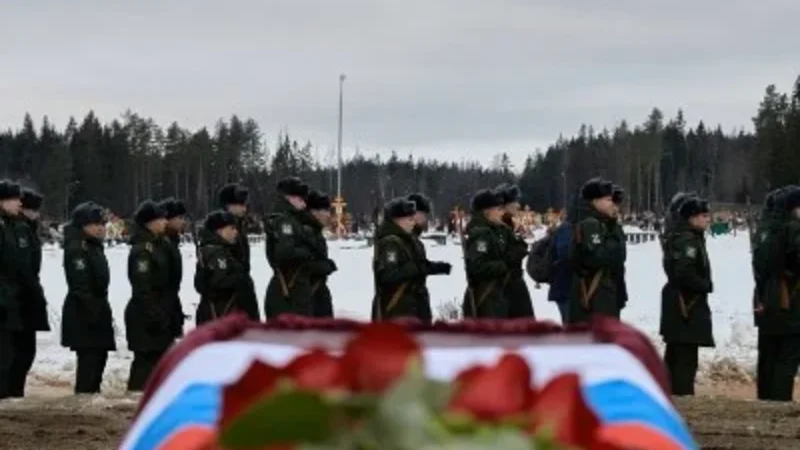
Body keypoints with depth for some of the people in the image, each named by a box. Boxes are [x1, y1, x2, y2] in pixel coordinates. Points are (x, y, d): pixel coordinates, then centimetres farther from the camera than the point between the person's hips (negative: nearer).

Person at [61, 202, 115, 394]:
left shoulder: (95, 246, 16)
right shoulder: (77, 249, -15)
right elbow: (80, 285, -22)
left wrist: (104, 310, 18)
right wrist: (92, 310, -24)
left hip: (97, 309, 10)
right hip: (84, 313, -10)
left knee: (99, 356, 14)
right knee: (89, 357, -11)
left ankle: (92, 393, 24)